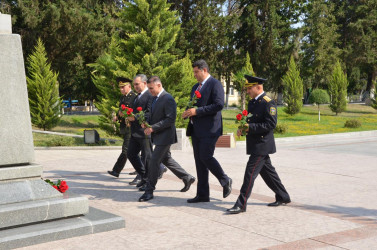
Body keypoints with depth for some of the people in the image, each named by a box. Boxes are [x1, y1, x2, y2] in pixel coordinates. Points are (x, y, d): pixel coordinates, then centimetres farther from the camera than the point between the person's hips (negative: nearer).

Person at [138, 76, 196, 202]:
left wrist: (153, 128, -24)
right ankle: (187, 178, 34)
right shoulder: (155, 98, 11)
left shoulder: (168, 99, -19)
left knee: (153, 162, -8)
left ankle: (149, 191, 2)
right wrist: (146, 123, 1)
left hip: (164, 136, -10)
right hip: (158, 135, 10)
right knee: (166, 159, 20)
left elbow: (171, 119, -23)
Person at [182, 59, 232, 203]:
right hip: (196, 129, 9)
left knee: (205, 157, -13)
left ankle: (225, 181, 11)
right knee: (199, 161, 7)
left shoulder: (215, 84, -7)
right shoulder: (196, 87, 21)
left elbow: (219, 105, -18)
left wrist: (197, 111, -20)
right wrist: (188, 113, 5)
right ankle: (202, 195, 12)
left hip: (209, 129, -8)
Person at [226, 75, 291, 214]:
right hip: (256, 144, 9)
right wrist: (242, 128, 1)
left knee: (250, 173, -10)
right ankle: (283, 197, 29)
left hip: (262, 145, -9)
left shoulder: (268, 103, -14)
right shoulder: (252, 102, 14)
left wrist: (250, 127, -25)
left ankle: (241, 205, -7)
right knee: (267, 171, 16)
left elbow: (271, 124, -20)